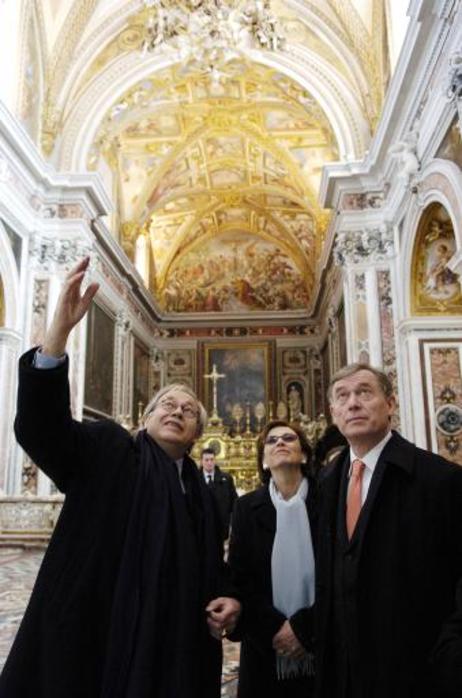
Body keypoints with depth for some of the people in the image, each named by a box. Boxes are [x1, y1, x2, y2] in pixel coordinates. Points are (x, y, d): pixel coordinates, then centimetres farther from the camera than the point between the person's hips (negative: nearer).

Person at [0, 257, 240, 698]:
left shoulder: (202, 492, 12)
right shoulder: (106, 450, -1)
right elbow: (40, 427, -19)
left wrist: (226, 603, -4)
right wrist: (59, 331, -30)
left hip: (172, 651, 5)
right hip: (90, 642, -4)